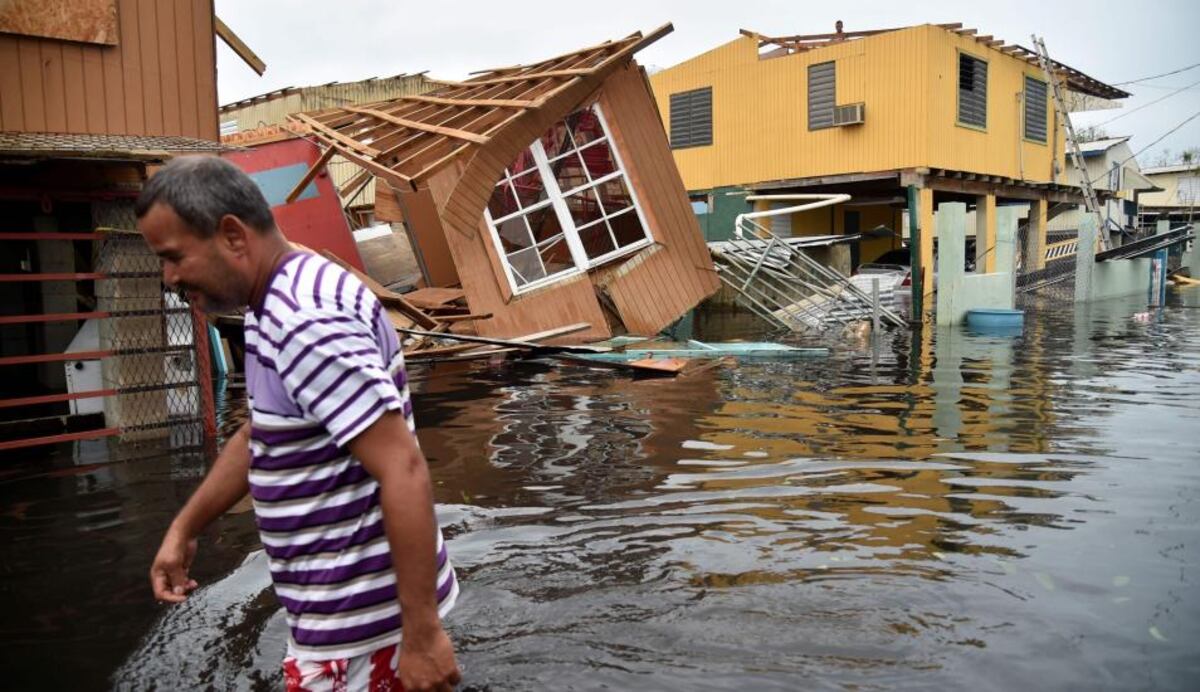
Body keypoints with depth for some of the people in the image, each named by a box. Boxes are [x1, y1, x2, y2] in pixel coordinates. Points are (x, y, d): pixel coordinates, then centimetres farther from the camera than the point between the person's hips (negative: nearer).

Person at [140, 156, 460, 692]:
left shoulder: (307, 323, -25)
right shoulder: (278, 308, 7)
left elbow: (405, 472, -28)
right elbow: (257, 436, 21)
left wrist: (422, 632, -26)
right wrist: (184, 530, 22)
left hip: (360, 623, -9)